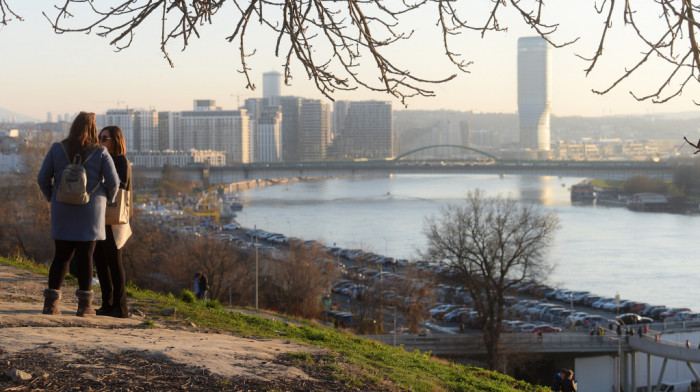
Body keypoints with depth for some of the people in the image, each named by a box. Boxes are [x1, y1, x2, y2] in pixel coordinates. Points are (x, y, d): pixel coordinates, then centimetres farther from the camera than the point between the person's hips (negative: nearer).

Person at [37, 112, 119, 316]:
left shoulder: (57, 149, 1)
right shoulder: (100, 152, -5)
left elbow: (43, 179, 1)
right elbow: (113, 181, -5)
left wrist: (52, 198, 17)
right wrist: (108, 200, 14)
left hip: (63, 210, 2)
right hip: (90, 212, -2)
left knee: (62, 255, 8)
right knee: (85, 256, 2)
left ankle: (50, 303, 3)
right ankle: (84, 305, 3)